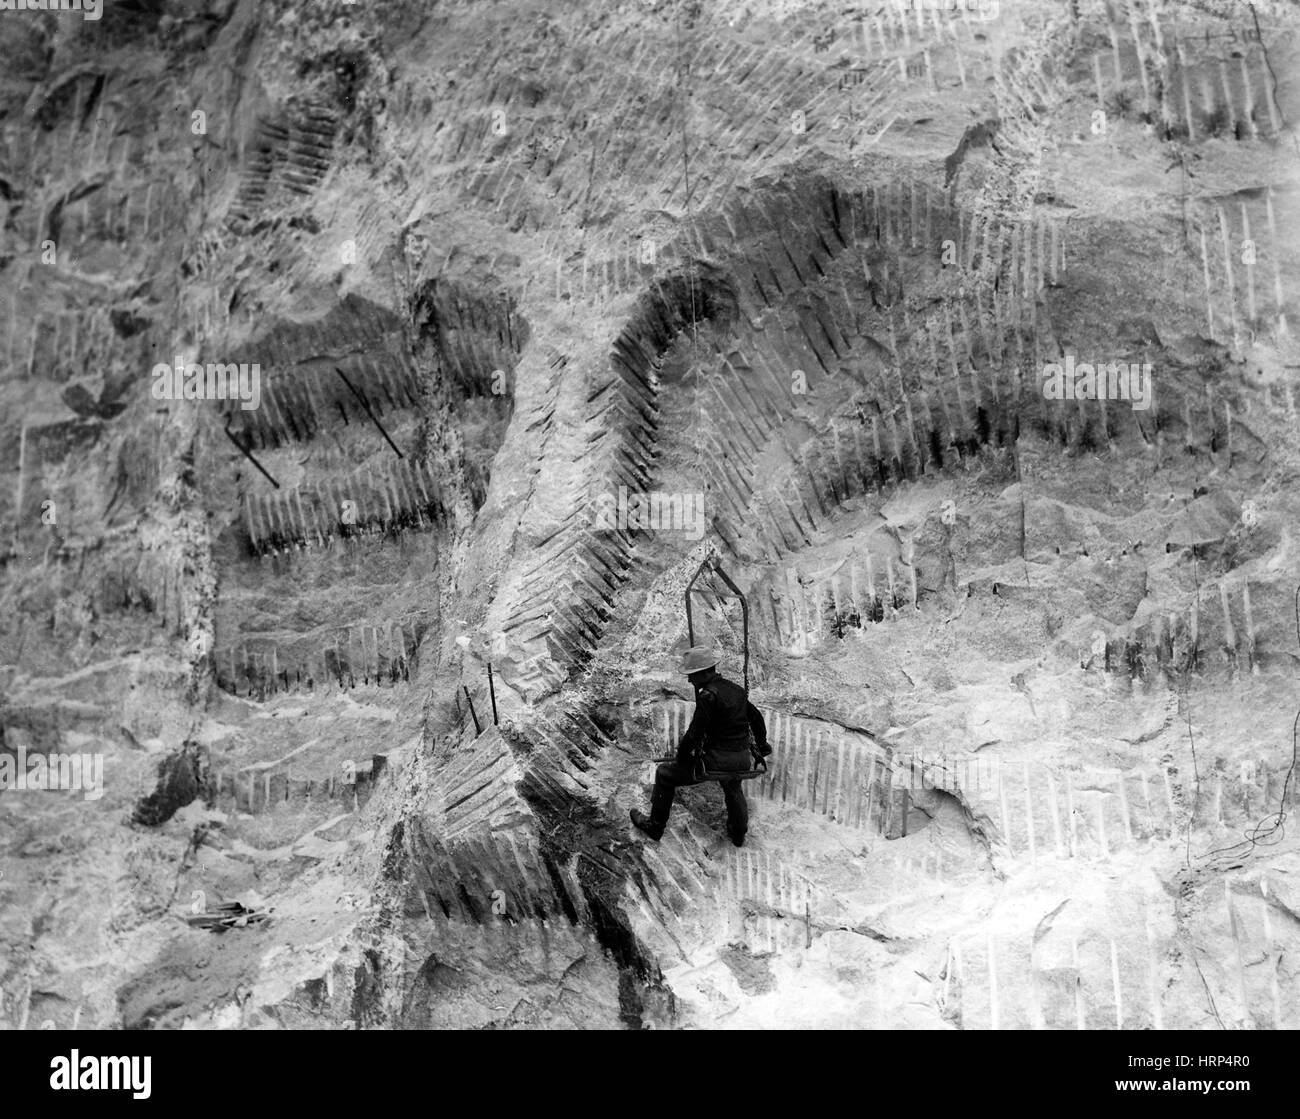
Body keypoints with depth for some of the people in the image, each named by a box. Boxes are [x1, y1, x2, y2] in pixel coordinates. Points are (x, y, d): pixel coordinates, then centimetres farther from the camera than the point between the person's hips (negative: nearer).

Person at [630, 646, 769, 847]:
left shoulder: (708, 695, -17)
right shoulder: (737, 690, 8)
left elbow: (695, 732, -20)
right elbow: (756, 717, 21)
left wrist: (682, 754, -4)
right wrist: (762, 745, 35)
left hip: (716, 761, -8)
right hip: (742, 761, 8)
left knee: (665, 773, 8)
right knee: (733, 791, 39)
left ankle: (655, 825, 19)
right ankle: (738, 833, 57)